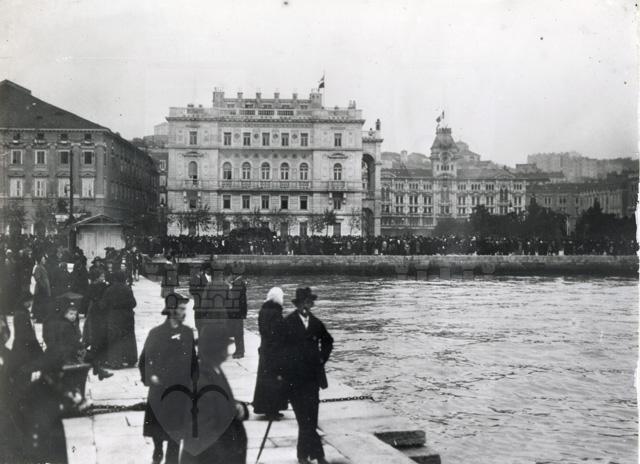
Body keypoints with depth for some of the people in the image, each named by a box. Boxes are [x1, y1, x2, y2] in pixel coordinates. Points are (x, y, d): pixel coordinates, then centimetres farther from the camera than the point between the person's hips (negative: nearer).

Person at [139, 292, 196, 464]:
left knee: (175, 429, 5)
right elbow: (144, 360, -2)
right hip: (158, 389, -1)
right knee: (156, 424, 11)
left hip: (180, 391, 1)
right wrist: (148, 377, -12)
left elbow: (193, 361, 6)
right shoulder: (155, 333, -7)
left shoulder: (188, 333, 0)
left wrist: (192, 382, 5)